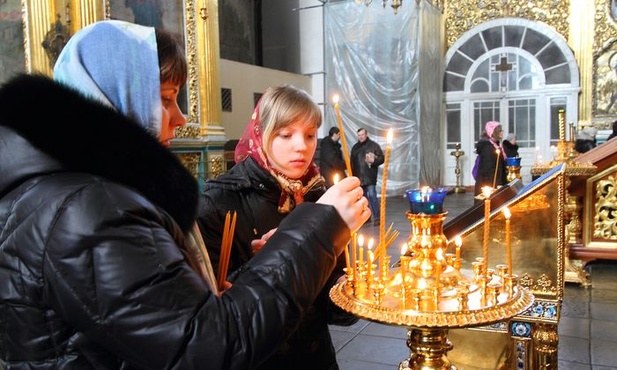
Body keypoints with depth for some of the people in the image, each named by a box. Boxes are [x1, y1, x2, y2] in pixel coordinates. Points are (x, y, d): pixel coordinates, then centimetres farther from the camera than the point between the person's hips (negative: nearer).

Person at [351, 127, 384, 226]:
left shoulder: (374, 145, 1)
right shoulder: (355, 147, 14)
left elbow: (381, 158, 0)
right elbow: (352, 162, 18)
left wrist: (374, 161, -19)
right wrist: (352, 175, 14)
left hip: (370, 176, -5)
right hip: (359, 177, 5)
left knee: (372, 195, -13)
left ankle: (376, 217, -8)